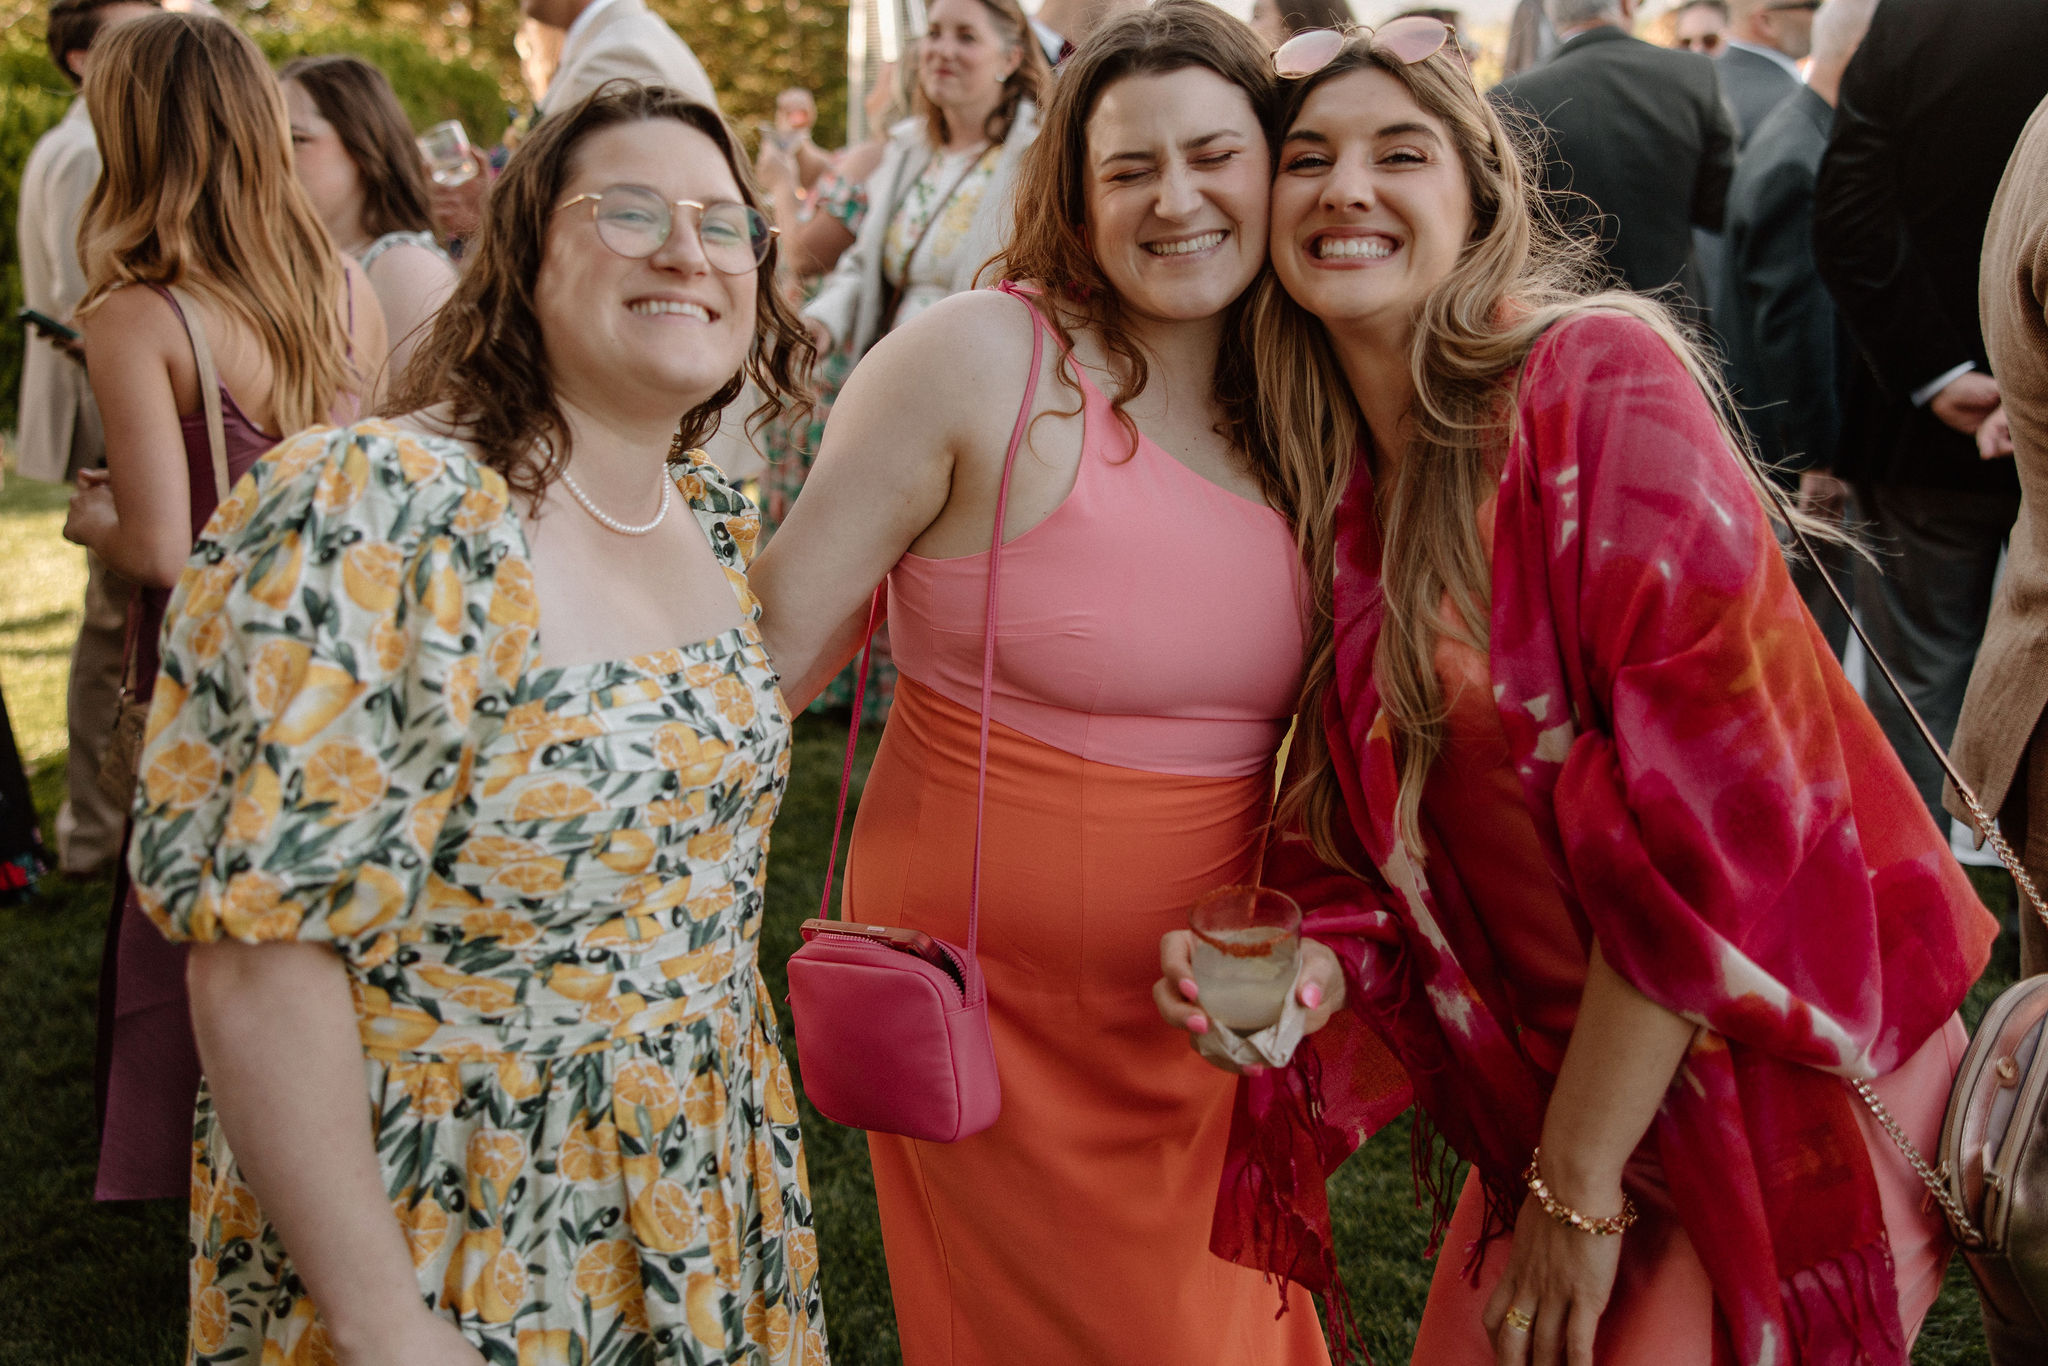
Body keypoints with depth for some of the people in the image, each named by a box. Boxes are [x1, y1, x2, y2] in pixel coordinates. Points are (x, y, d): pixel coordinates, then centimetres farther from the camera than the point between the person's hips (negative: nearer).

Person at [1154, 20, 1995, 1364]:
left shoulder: (1604, 380, -18)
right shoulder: (1338, 497, 2)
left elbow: (1707, 805, -23)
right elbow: (1394, 840, 7)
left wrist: (1579, 1188, -18)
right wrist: (1309, 966, -15)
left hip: (1761, 1089, -6)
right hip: (1550, 1102, 6)